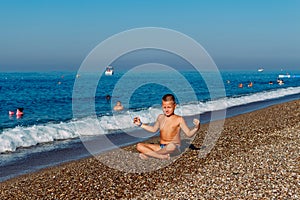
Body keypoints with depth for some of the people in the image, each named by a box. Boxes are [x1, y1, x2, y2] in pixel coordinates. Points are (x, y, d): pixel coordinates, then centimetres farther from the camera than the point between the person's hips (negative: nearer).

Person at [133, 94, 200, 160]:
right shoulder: (160, 117, 8)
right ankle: (163, 156, -25)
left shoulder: (179, 119, -7)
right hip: (161, 147, 5)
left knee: (171, 146, -44)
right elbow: (154, 129, 27)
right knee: (139, 146, -12)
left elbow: (189, 134, -7)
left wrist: (196, 128, -26)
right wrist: (140, 124, 26)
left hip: (174, 147, -5)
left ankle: (148, 154, -20)